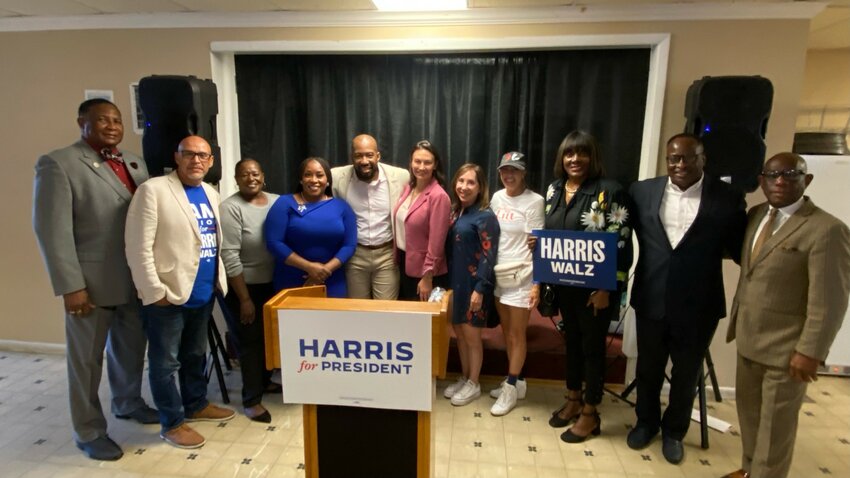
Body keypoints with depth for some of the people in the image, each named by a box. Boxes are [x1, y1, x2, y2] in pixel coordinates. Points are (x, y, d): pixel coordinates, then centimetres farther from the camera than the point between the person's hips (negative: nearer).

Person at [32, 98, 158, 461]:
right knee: (87, 359, 10)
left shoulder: (135, 163, 10)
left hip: (136, 278, 6)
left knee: (130, 348, 20)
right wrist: (71, 286, -16)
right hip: (92, 281, -5)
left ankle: (128, 403, 42)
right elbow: (52, 230, -13)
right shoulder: (57, 164, -8)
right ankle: (89, 432, 27)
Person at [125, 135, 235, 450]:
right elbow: (138, 247, -15)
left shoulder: (211, 194, 11)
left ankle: (196, 405, 39)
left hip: (203, 292, 7)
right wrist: (155, 291, -17)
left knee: (195, 355, 21)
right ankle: (172, 423, 23)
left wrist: (219, 278, 9)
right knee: (165, 362, 7)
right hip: (168, 295, -7)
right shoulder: (153, 190, -11)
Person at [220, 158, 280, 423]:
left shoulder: (277, 202, 3)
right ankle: (251, 399, 18)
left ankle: (263, 381, 38)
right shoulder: (230, 208, -14)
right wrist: (244, 299, -17)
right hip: (244, 286, -5)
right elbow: (229, 256, -17)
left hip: (273, 283, 5)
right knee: (251, 341, 4)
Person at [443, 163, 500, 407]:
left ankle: (473, 384, 23)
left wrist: (480, 289, -20)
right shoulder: (455, 212, 9)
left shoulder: (485, 216, -13)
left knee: (471, 335, 6)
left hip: (473, 284, -7)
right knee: (459, 332, 16)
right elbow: (449, 249, 12)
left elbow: (488, 256, -16)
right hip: (455, 282, 7)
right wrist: (447, 281, 9)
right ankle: (464, 378, 33)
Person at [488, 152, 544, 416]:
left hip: (522, 276, -6)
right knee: (507, 332, 16)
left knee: (517, 335, 6)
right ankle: (516, 381, 33)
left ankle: (511, 388, 20)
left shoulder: (534, 201, -13)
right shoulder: (497, 197, 5)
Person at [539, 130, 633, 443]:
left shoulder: (609, 191, -13)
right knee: (571, 340, 18)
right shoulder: (554, 190, 6)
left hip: (594, 286, -5)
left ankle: (590, 413, 23)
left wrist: (606, 289, -17)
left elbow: (621, 245, -14)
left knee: (592, 345, 7)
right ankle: (573, 400, 36)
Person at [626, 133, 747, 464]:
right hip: (651, 300, 2)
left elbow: (741, 250, -6)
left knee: (687, 373, 17)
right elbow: (637, 235, 5)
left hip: (698, 305, -1)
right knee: (648, 367, 18)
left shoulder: (728, 198, -7)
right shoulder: (642, 191, -1)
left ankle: (674, 431, 40)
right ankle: (646, 422, 42)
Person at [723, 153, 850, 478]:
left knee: (776, 423, 10)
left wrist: (810, 351, -18)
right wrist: (737, 322, 11)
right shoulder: (756, 215, 7)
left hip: (786, 348, -7)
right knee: (748, 408, 21)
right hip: (748, 338, 7)